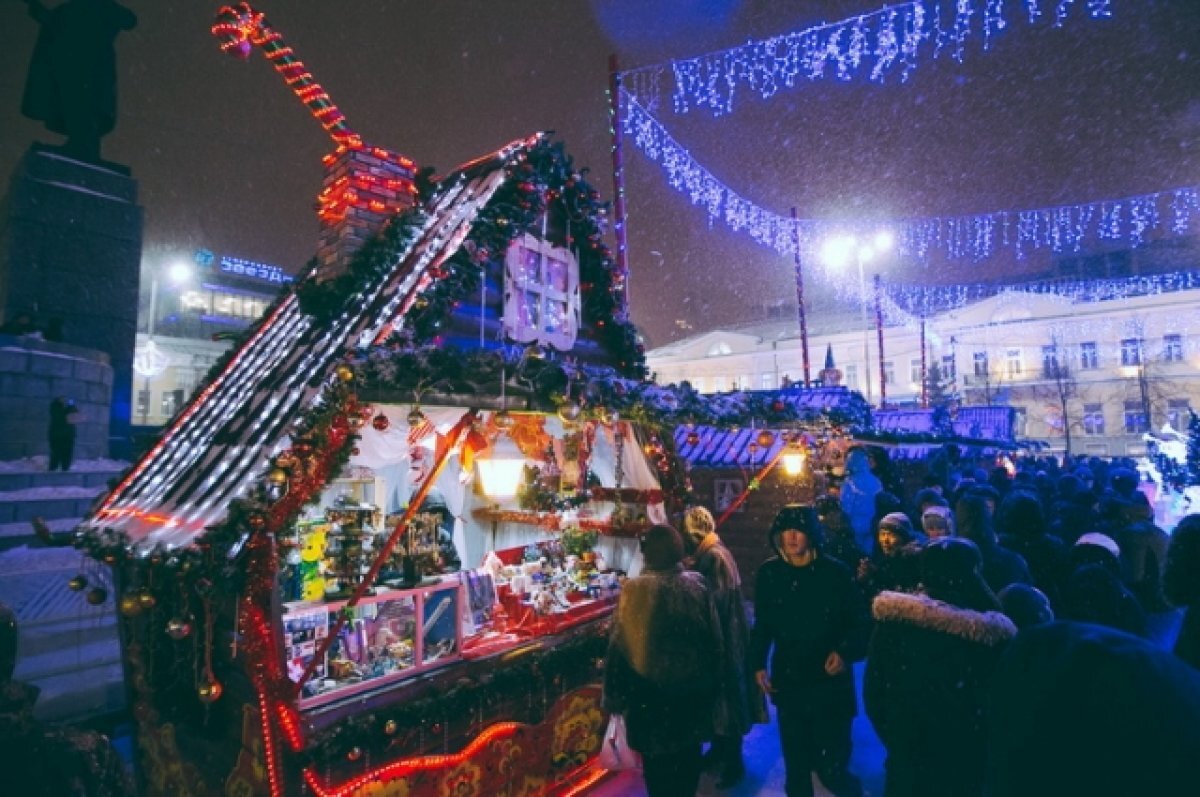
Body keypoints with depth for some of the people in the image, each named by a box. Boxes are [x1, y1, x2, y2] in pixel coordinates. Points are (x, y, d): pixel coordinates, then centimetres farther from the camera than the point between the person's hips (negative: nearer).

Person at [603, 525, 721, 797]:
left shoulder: (635, 589, -18)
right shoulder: (697, 584, -9)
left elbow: (620, 646, -12)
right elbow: (714, 638, 0)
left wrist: (614, 694, 0)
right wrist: (712, 681, 14)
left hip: (651, 690, -3)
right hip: (693, 686, 3)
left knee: (657, 761, 14)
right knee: (689, 757, 22)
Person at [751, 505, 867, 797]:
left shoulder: (835, 572, -10)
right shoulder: (768, 573, -3)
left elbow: (859, 621, -2)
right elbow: (762, 624, 7)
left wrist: (845, 652, -17)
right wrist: (758, 664, 3)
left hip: (830, 682, -2)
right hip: (788, 681, 2)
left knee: (832, 767, 3)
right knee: (795, 764, 14)